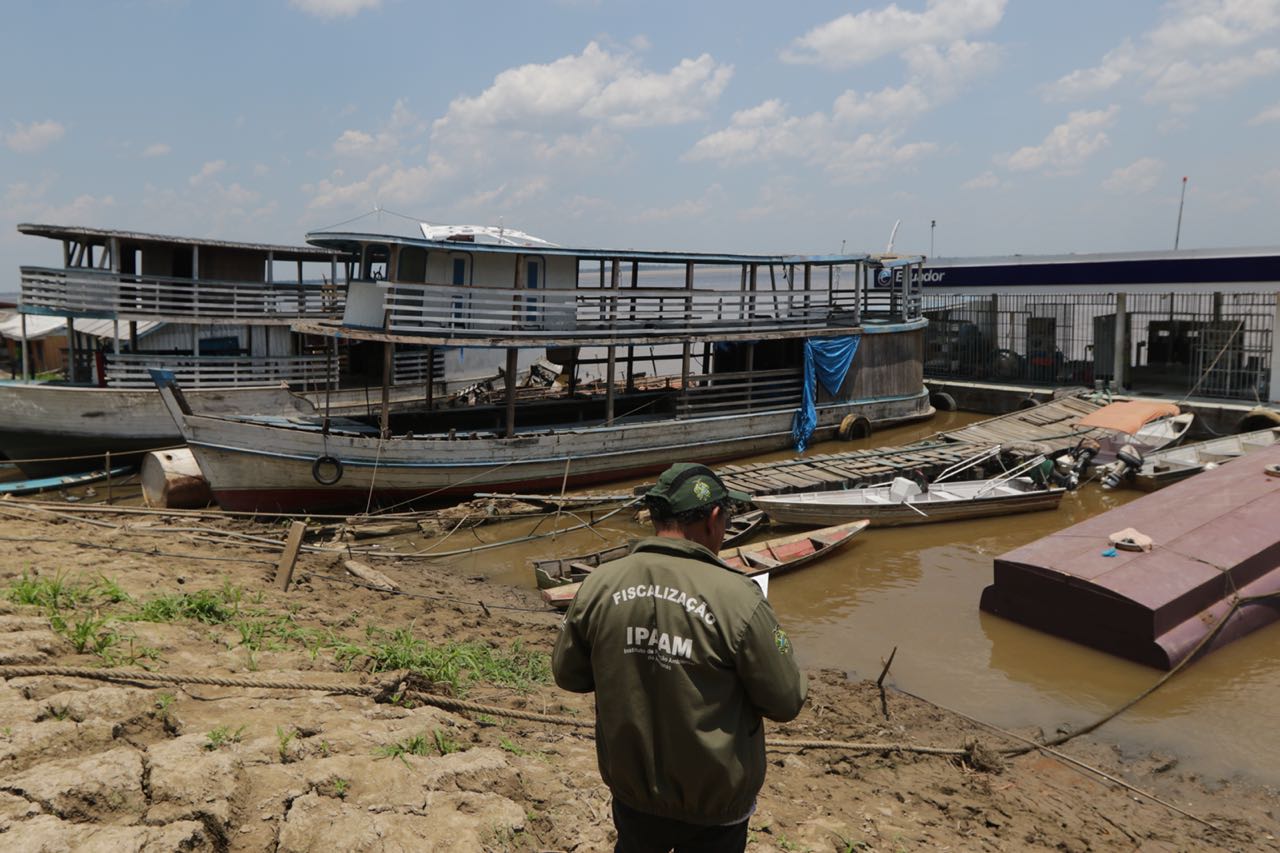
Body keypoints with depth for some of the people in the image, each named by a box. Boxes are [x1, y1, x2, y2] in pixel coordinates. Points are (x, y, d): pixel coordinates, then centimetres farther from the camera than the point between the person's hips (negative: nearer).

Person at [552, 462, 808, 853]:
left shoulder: (599, 584, -15)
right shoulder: (737, 597, -26)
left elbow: (568, 674, 0)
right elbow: (786, 702, -16)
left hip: (631, 788, 3)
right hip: (715, 805, -2)